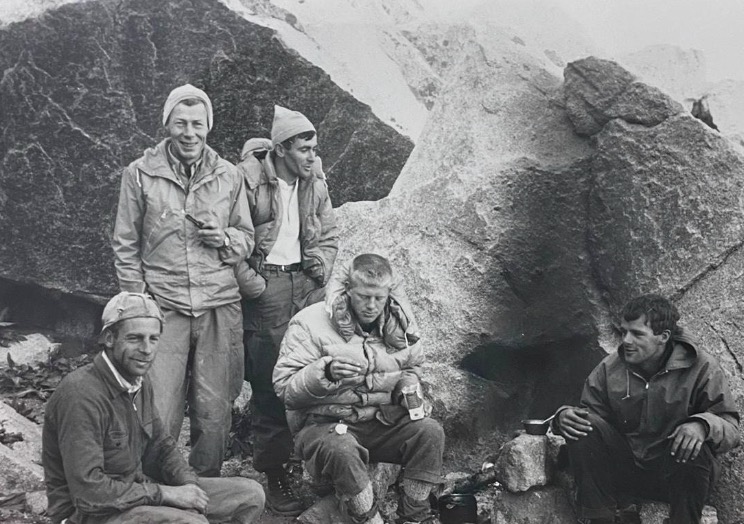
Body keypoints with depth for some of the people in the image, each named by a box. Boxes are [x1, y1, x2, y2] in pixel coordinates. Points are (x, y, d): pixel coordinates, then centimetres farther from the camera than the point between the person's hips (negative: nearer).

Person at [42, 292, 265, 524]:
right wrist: (165, 493, -22)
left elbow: (161, 445, 14)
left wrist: (189, 485, -6)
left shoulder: (139, 380, 2)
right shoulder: (81, 395, -25)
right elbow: (88, 491, -28)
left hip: (136, 491, 8)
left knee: (250, 494, 3)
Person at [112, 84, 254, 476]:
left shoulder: (228, 176, 8)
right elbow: (126, 247, 5)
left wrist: (224, 238, -7)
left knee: (214, 414, 8)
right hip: (163, 307, -2)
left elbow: (247, 240, 16)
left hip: (219, 306, 2)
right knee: (158, 417, -5)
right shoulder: (140, 175, 2)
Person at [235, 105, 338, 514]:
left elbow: (328, 232, 19)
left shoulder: (315, 180, 7)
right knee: (269, 384, -2)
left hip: (306, 283, 6)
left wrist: (321, 269, 4)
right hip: (266, 285, -5)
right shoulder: (249, 178, -13)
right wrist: (252, 284, -13)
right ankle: (274, 476, 9)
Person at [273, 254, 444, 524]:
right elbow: (285, 388, -14)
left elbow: (413, 366, 23)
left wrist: (408, 385, 0)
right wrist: (327, 372, -31)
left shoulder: (399, 321, 4)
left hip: (383, 421, 5)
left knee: (430, 431, -21)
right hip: (325, 424, -4)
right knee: (341, 449, -37)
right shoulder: (311, 322, -12)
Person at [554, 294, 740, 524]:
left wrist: (702, 425, -37)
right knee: (583, 425, -20)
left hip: (677, 470, -3)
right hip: (624, 469, 3)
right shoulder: (609, 368, 1)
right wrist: (565, 415, -22)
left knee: (692, 446, -35)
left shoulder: (701, 369, -9)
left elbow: (731, 429, -13)